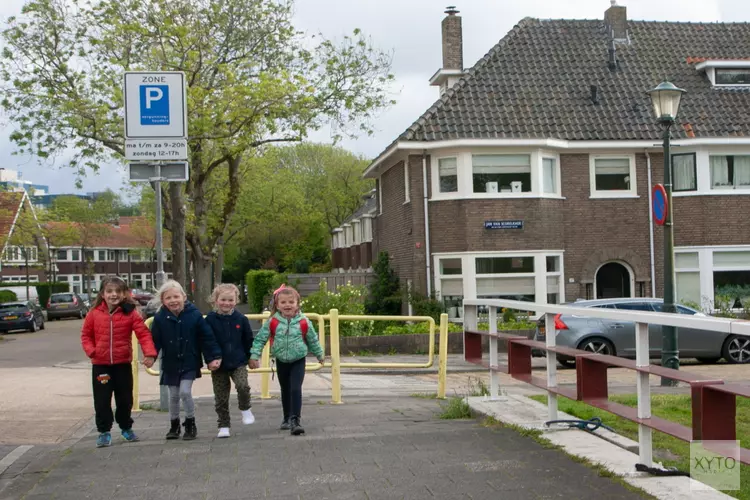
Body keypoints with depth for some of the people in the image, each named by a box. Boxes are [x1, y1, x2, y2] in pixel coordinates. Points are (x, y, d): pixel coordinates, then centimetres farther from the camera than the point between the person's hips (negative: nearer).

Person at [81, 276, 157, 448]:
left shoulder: (130, 313, -8)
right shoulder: (94, 313, -4)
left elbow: (143, 333, -12)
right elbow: (86, 335, 6)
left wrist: (150, 353, -25)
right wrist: (91, 351, -11)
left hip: (123, 363, 0)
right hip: (100, 364, 0)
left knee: (125, 399, 13)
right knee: (102, 400, 3)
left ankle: (126, 428, 32)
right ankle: (104, 431, 16)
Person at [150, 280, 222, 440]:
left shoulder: (194, 315, -11)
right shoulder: (160, 318, -7)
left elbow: (207, 337, -7)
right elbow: (155, 340, -6)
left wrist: (213, 357, -10)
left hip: (190, 363, -2)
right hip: (171, 364, 2)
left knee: (185, 392, -13)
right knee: (174, 396, 11)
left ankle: (190, 424, 6)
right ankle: (174, 425, 30)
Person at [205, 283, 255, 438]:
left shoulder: (240, 319, -3)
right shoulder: (210, 319, -7)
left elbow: (249, 340, 7)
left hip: (238, 363, 0)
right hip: (219, 366, 0)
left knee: (242, 386, -23)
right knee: (221, 398, 5)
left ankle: (245, 409, 5)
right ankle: (224, 426, 18)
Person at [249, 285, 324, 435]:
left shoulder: (304, 322, -11)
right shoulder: (273, 322, -10)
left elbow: (313, 340, 3)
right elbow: (260, 339, -4)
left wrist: (320, 355, 15)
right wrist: (254, 356, -9)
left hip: (298, 360, -2)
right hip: (281, 361, 2)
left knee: (296, 389, -15)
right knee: (285, 390, 17)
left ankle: (295, 420, -15)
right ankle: (287, 418, 32)